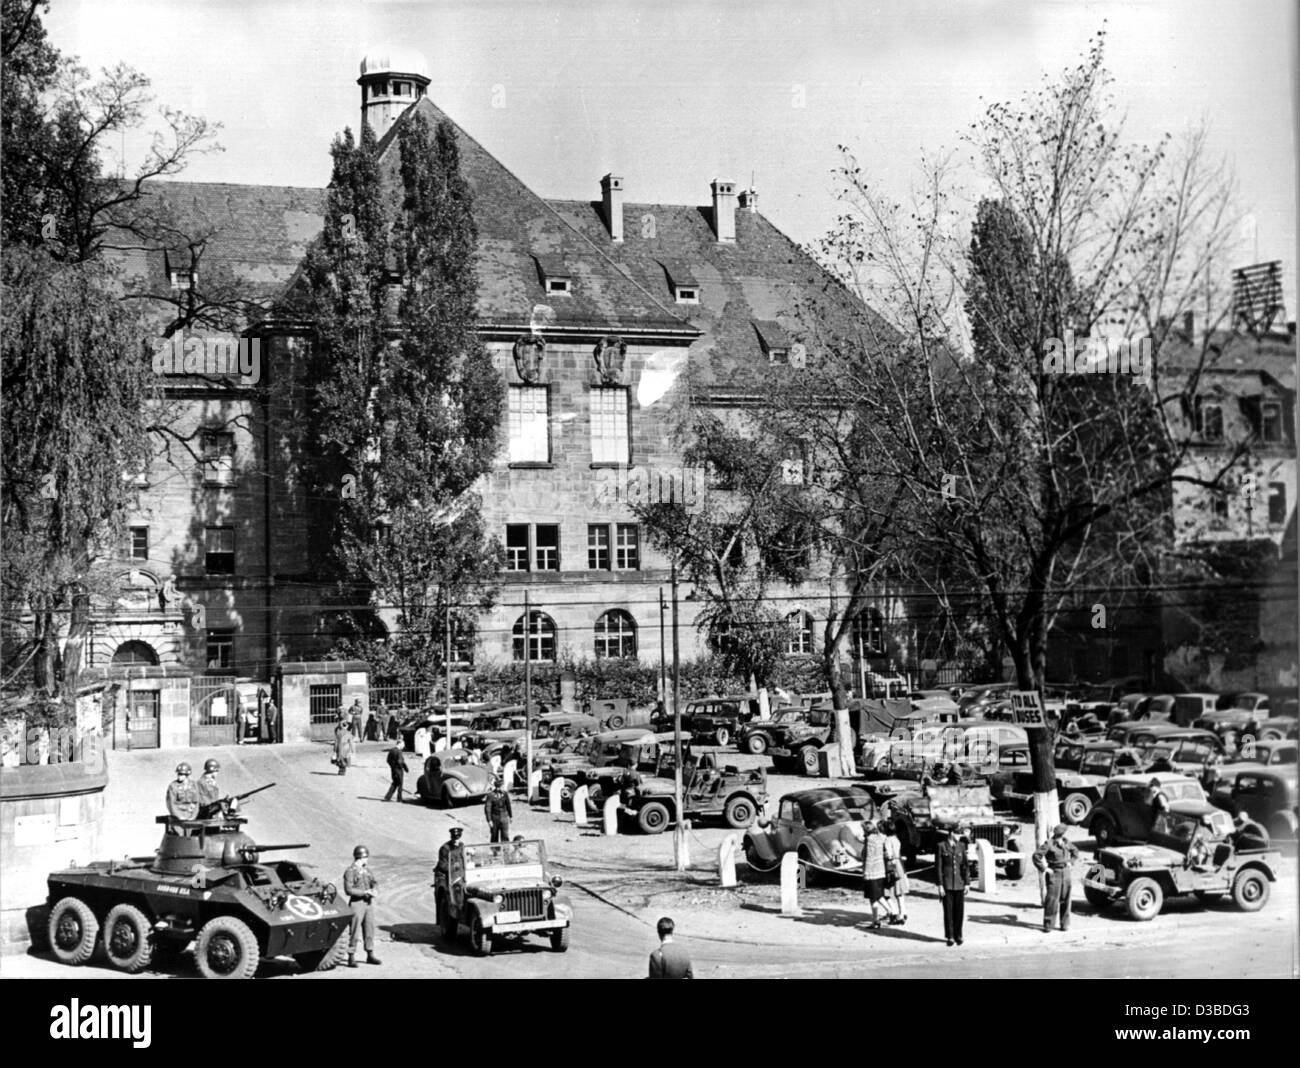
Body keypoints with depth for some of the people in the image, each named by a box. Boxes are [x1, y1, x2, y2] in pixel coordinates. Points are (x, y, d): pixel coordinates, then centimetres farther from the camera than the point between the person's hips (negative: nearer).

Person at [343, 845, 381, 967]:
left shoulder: (367, 870, 13)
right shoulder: (350, 872, -10)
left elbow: (375, 882, 17)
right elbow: (348, 890, -16)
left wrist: (374, 889, -7)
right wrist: (365, 892, -18)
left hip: (368, 902, 7)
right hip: (356, 902, -7)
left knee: (369, 929, 12)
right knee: (354, 931, -5)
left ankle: (370, 955, 21)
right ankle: (351, 958, 0)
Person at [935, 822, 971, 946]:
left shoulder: (961, 846, 7)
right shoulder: (941, 846, -3)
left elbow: (966, 865, 7)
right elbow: (938, 866, -4)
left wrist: (967, 883, 1)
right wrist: (940, 885, -9)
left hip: (959, 884, 3)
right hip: (946, 883, -3)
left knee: (959, 910, 3)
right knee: (948, 911, 0)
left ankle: (958, 935, 14)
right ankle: (950, 937, 8)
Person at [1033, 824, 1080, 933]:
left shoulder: (1067, 842, 7)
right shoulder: (1049, 844, -12)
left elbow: (1075, 852, 26)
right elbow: (1036, 856, -15)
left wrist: (1071, 862, 12)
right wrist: (1044, 868, -14)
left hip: (1067, 873, 5)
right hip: (1054, 873, -5)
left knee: (1065, 899, 8)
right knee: (1052, 900, -8)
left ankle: (1065, 924, 17)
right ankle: (1048, 925, -3)